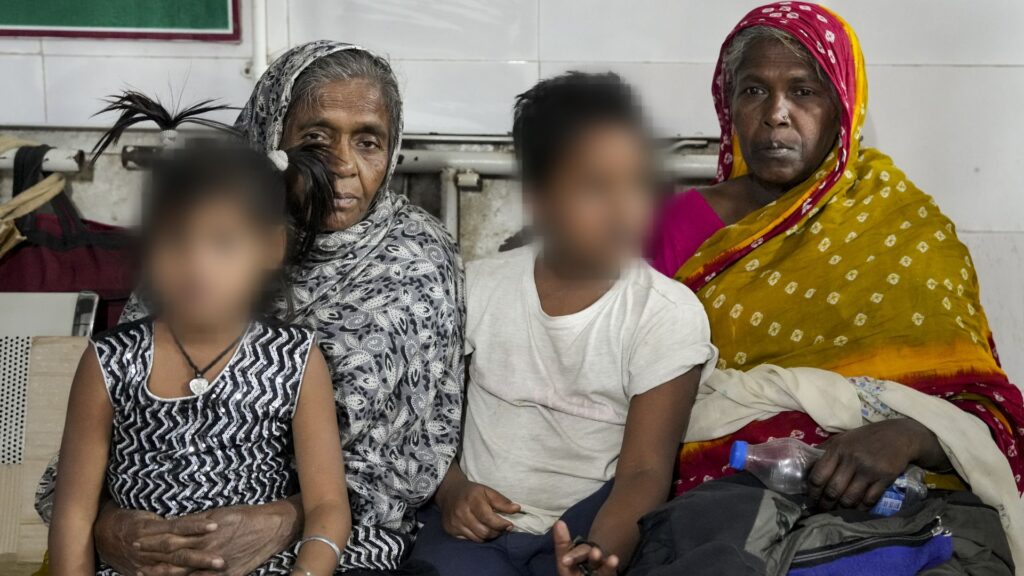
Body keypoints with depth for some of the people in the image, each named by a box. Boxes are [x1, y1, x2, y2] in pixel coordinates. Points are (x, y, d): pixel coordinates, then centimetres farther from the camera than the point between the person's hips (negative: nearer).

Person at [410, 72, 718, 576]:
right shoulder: (477, 288, 1)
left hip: (591, 532, 0)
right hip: (473, 528, 1)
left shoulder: (670, 315, -7)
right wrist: (451, 490, -10)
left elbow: (644, 472, -12)